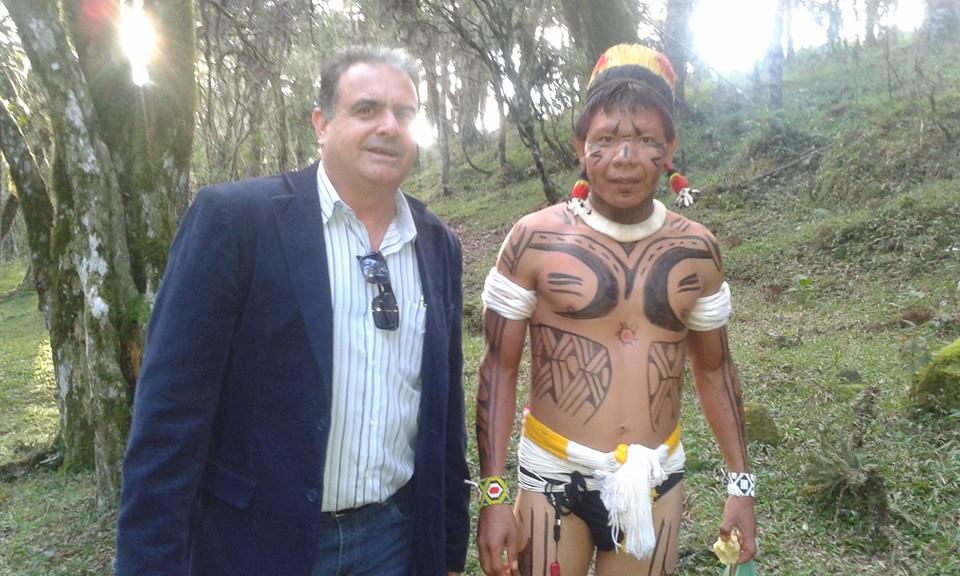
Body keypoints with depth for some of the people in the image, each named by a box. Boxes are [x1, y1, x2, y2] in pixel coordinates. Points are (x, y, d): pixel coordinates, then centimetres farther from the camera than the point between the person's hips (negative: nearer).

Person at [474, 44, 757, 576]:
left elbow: (713, 369, 9)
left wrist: (740, 482, 8)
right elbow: (498, 369, -6)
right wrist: (492, 492, -8)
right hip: (553, 474, -2)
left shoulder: (696, 250, -2)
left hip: (656, 478, 3)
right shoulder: (535, 239, -11)